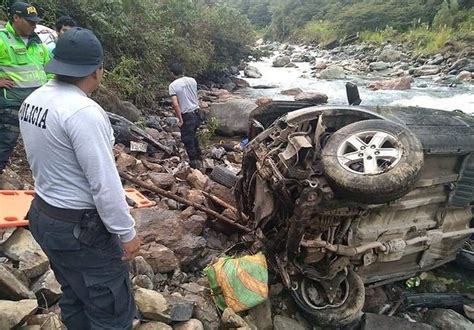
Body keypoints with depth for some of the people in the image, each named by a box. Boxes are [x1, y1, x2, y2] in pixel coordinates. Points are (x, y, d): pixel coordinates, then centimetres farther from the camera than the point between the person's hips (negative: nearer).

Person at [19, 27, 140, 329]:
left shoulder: (33, 100, 2)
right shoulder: (84, 111, -26)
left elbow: (46, 161, 10)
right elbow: (105, 184, -25)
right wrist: (127, 233, -15)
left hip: (44, 216, 9)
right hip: (82, 228, -9)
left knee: (74, 299, 26)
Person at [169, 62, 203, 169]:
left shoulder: (173, 85, -13)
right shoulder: (192, 80, 2)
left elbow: (175, 104, -19)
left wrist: (180, 119, -12)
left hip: (187, 116, -6)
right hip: (196, 113, 6)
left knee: (188, 140, 8)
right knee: (193, 136, 25)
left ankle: (194, 165, 16)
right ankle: (199, 159, 34)